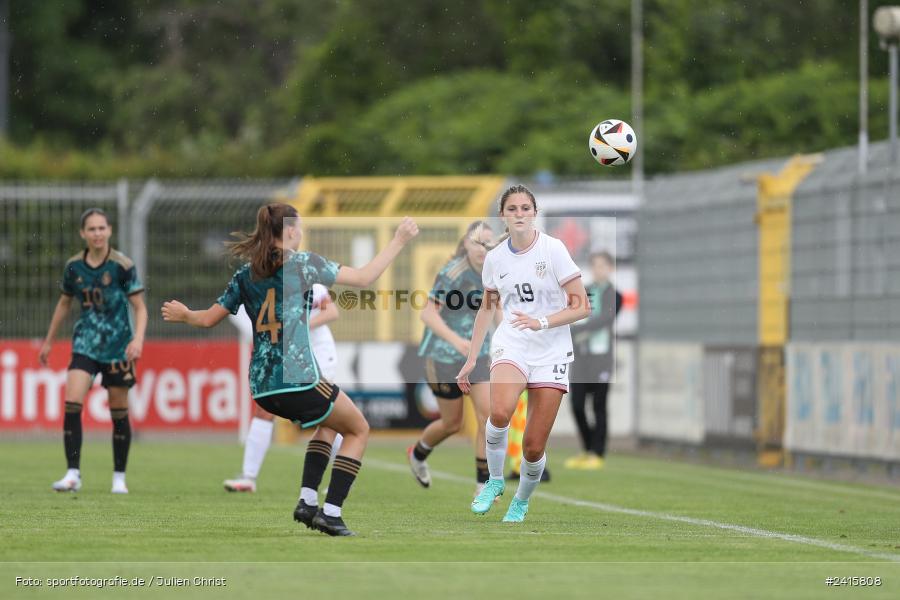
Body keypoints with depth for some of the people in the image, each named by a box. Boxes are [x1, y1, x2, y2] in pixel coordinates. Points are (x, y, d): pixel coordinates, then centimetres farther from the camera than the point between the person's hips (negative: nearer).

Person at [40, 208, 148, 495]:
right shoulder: (73, 266, 0)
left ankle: (119, 478, 17)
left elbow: (140, 308, -8)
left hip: (118, 345, -2)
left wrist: (138, 339, -24)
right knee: (72, 404, -15)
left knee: (119, 412, 4)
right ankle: (73, 474, -13)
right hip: (86, 343, 2)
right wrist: (49, 341, 21)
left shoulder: (122, 265, -10)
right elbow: (64, 303, 16)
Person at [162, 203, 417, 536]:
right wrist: (399, 241, 5)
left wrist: (183, 315, 37)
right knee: (358, 430, 16)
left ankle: (307, 501, 16)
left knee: (328, 421, 31)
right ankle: (331, 512, 4)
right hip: (299, 381, -6)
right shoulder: (304, 263, -4)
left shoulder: (245, 274, 10)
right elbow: (364, 278, -4)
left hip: (261, 389, 6)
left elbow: (209, 318, 16)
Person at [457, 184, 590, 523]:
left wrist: (541, 322, -22)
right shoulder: (495, 258, 4)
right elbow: (487, 308, 20)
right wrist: (471, 359, 18)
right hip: (510, 345, 2)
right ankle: (495, 479, -5)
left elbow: (581, 307, -9)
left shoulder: (553, 249, -8)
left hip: (551, 353, -2)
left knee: (534, 447, -3)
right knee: (500, 412, -31)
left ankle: (521, 502, 27)